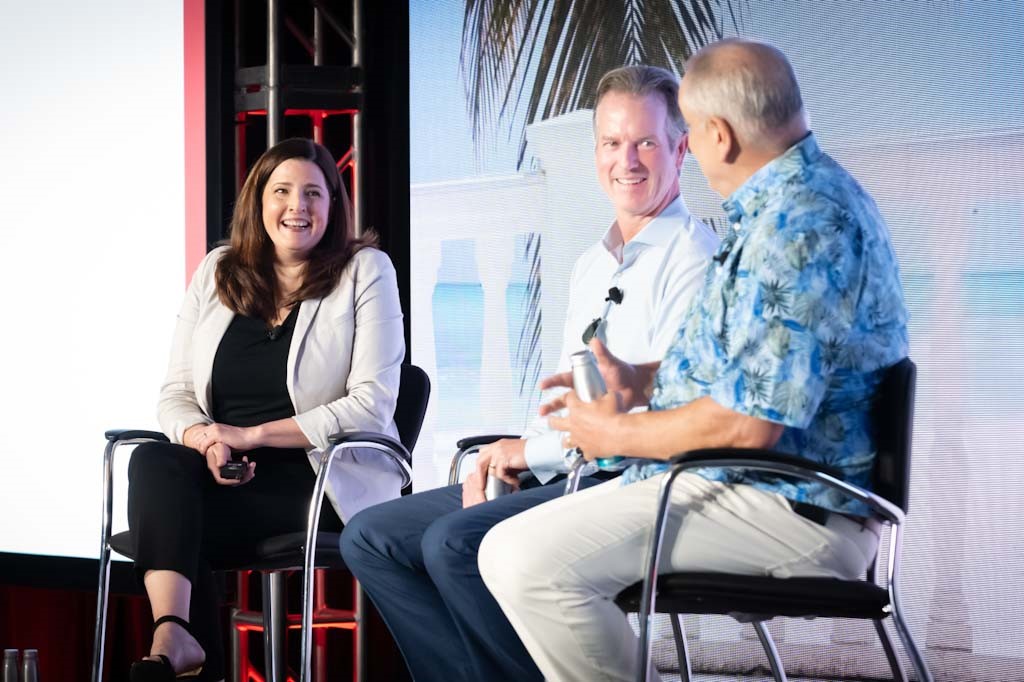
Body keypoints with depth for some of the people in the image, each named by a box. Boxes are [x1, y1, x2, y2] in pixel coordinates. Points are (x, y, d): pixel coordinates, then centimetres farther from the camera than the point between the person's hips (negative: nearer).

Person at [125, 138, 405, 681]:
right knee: (154, 461, -30)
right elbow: (175, 394, 9)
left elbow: (370, 406, -10)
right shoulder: (216, 273, 12)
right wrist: (206, 441, -16)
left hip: (326, 485, -4)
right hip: (226, 474, 4)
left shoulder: (365, 272, -1)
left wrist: (251, 436, -16)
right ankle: (174, 635, -45)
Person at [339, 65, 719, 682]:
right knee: (371, 537, 1)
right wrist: (508, 460, 2)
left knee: (455, 540, -30)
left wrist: (533, 450, -12)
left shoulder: (694, 257, -9)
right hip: (567, 475, 10)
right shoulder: (592, 266, 21)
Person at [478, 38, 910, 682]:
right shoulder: (807, 196, 15)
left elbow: (747, 423, -25)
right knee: (514, 547, 19)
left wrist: (617, 433, -10)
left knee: (525, 558, -23)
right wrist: (644, 380, 20)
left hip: (788, 509, -11)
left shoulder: (800, 228, -21)